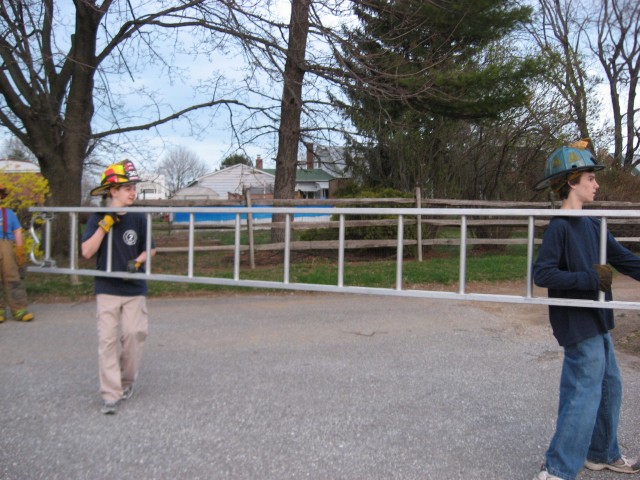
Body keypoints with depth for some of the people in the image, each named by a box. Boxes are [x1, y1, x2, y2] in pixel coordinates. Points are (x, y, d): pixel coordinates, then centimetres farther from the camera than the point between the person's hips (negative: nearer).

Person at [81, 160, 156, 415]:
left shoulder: (138, 218, -1)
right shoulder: (98, 218, -3)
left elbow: (150, 248, 9)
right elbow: (86, 252, -10)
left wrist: (137, 262, -10)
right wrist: (105, 224, -16)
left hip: (134, 288, 1)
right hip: (107, 289, -1)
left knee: (134, 334, -3)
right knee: (108, 338, -4)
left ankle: (126, 381, 21)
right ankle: (111, 394, 1)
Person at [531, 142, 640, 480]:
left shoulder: (591, 225, 9)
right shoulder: (559, 227, -16)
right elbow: (542, 274, -22)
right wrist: (589, 278, -25)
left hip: (596, 321, 9)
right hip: (577, 324, -9)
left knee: (609, 387, 19)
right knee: (585, 395, -6)